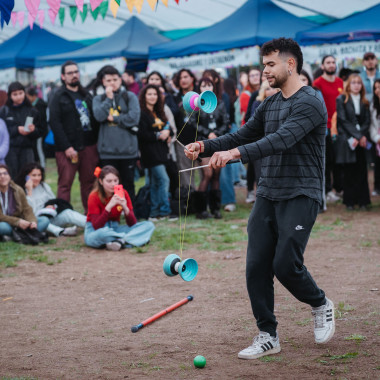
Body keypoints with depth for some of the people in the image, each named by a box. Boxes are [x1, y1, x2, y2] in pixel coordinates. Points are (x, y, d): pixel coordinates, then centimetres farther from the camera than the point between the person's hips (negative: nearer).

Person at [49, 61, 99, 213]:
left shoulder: (86, 95, 17)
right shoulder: (58, 96, -1)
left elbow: (94, 118, 18)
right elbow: (55, 123, -8)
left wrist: (96, 141, 5)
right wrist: (67, 147, -15)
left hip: (89, 146, 5)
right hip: (68, 148, -5)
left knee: (89, 182, 8)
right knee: (65, 184, -5)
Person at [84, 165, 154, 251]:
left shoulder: (122, 193, -5)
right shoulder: (94, 197, -15)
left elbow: (132, 224, -8)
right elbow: (97, 226, -25)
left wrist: (125, 208, -27)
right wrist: (109, 206, -34)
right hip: (94, 231, -5)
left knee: (149, 225, -14)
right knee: (101, 234, -43)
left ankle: (120, 241, -30)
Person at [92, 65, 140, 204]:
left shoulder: (130, 97, 5)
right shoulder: (99, 99, 9)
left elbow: (134, 117, -9)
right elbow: (99, 116, -9)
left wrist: (113, 118, -4)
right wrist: (109, 98, -8)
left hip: (128, 149, -1)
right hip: (107, 151, 1)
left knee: (128, 185, 7)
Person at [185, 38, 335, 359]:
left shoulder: (309, 103, -13)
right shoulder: (269, 105, 14)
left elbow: (281, 139, -28)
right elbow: (242, 136, 14)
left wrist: (236, 153, -39)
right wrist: (206, 146, -3)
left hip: (299, 196, -7)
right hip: (267, 196, 7)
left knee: (286, 264, -13)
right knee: (257, 267, 0)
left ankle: (321, 304, 17)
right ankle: (268, 336, 11)